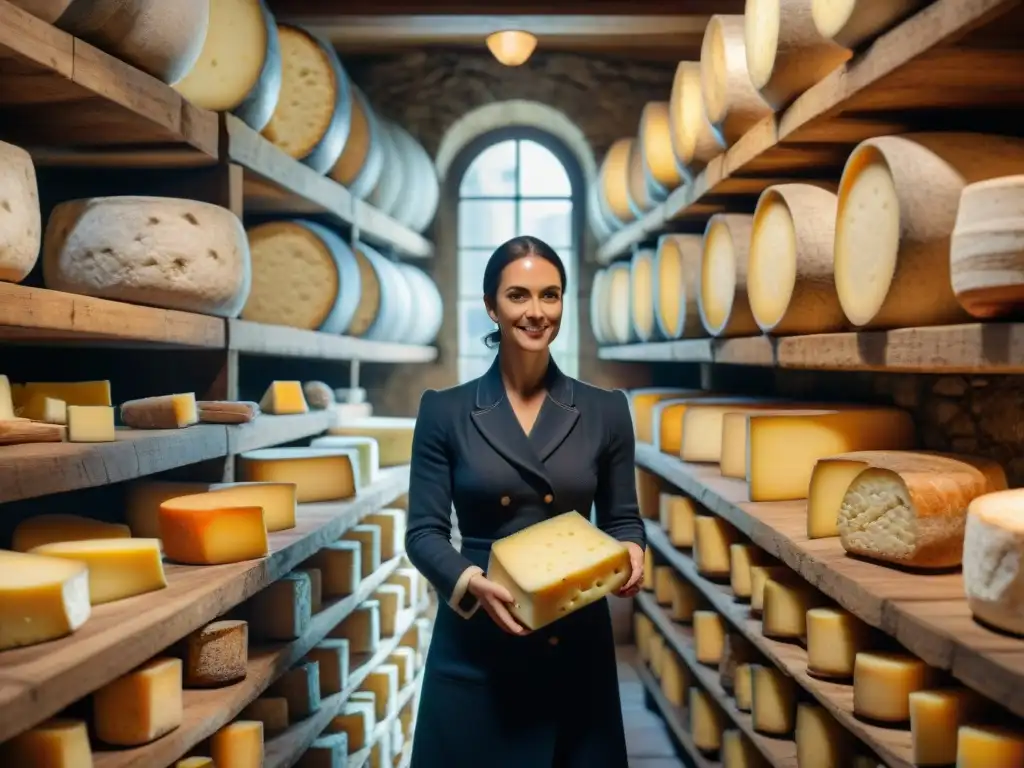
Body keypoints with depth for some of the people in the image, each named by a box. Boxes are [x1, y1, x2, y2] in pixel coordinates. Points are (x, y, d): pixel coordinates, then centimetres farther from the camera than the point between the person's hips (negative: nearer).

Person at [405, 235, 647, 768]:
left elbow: (623, 518, 8)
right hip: (474, 650, -1)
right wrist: (471, 583, -20)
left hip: (577, 644, 1)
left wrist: (632, 555, -13)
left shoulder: (605, 410, 3)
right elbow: (423, 531, -2)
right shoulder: (445, 411, -1)